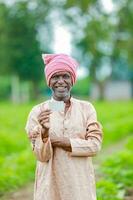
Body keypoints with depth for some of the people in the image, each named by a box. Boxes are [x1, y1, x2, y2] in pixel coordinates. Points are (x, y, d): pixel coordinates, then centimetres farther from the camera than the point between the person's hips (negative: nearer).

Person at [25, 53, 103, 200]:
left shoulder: (86, 108, -1)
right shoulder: (38, 111, -4)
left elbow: (95, 145, -8)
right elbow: (42, 156, -8)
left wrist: (62, 141, -14)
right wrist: (44, 132, -26)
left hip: (81, 182, 1)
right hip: (51, 183, -1)